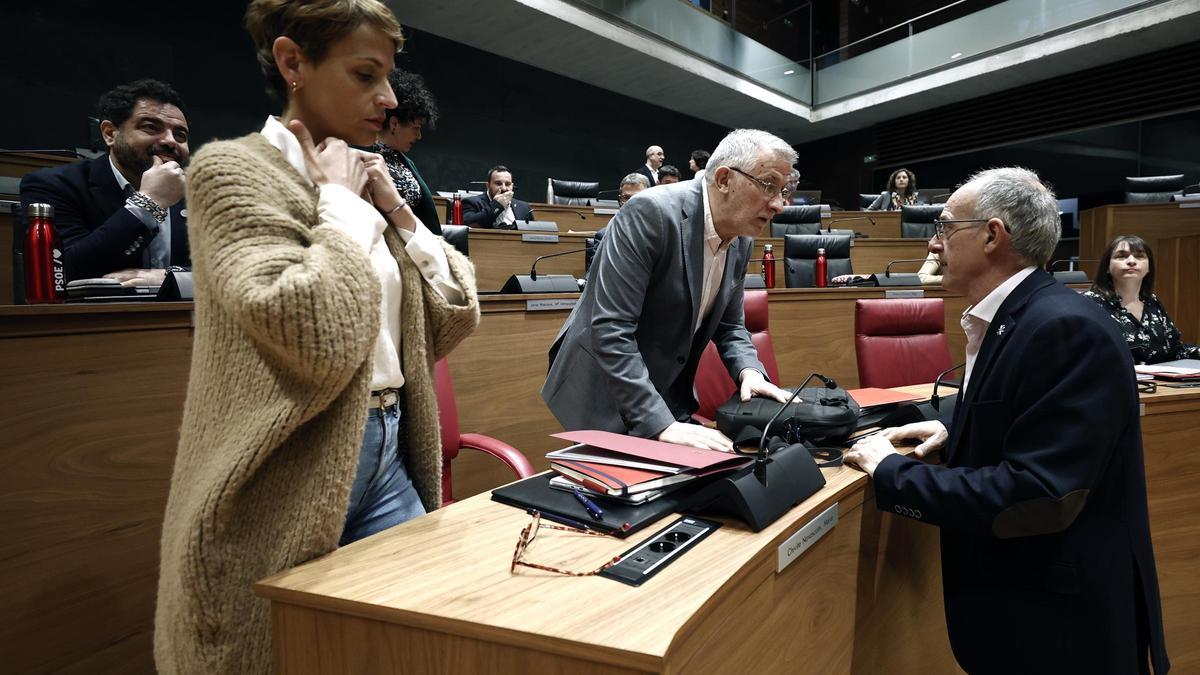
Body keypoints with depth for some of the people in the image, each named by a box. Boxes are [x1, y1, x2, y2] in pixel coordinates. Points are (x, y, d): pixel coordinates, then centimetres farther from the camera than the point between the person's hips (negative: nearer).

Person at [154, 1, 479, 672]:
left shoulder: (363, 182, 12)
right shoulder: (232, 169, -9)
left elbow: (455, 319, 9)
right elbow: (319, 335, -26)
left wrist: (397, 212, 1)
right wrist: (340, 202, -13)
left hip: (388, 453, 7)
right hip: (291, 475, -6)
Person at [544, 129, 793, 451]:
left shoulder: (741, 241, 0)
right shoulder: (651, 213, -24)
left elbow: (729, 325, 11)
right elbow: (611, 330, -29)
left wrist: (749, 371, -10)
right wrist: (661, 424, -31)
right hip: (603, 397, -7)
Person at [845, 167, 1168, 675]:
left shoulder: (1067, 329, -24)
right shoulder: (1009, 318, 5)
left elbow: (1039, 496, -30)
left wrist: (891, 473, -22)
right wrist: (953, 432, 2)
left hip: (1058, 619, -8)